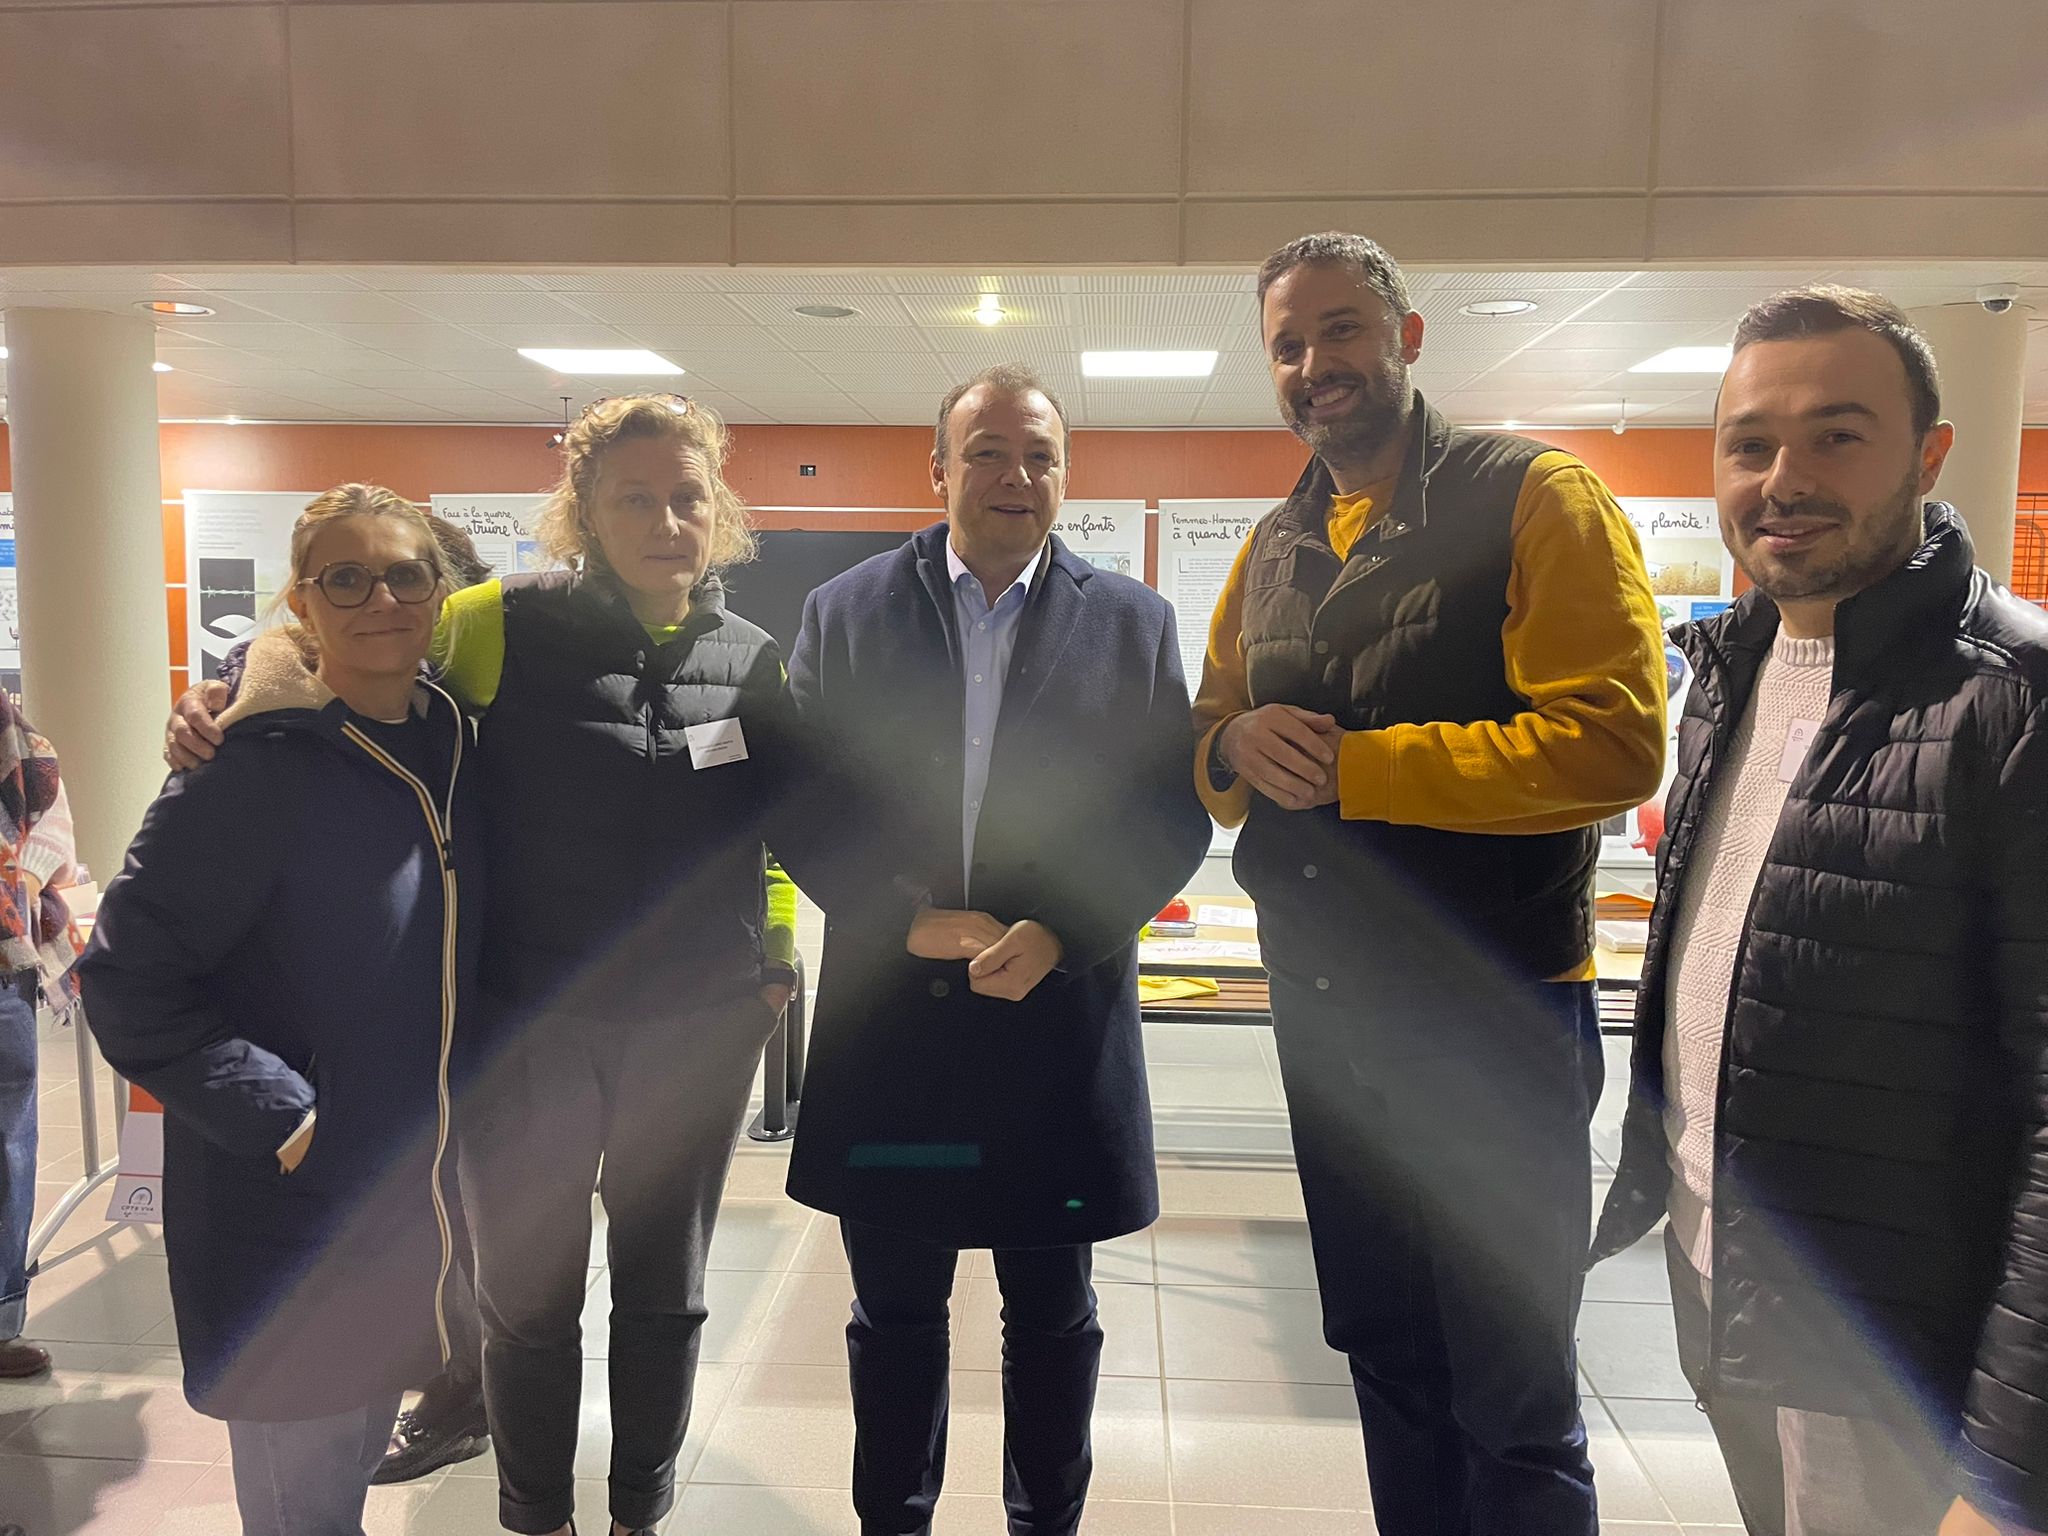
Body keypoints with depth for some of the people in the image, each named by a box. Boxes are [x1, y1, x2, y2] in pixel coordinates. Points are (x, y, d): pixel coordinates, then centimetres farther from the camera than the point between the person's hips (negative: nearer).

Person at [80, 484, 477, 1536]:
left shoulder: (452, 745, 1)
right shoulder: (256, 766, -19)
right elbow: (126, 978, -18)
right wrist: (277, 1116, -20)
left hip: (418, 1195, 6)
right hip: (289, 1213, -6)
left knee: (362, 1441, 24)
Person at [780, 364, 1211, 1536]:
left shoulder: (1133, 622, 3)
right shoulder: (844, 611, 3)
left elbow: (1176, 817, -1)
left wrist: (1058, 934, -13)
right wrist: (908, 919, -13)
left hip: (1062, 1018, 0)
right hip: (890, 1018, 1)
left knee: (1054, 1316, 15)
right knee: (895, 1316, 15)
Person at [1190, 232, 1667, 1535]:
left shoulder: (1533, 498, -10)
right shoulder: (1272, 552, 10)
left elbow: (1613, 741, -21)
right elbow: (1212, 743, 16)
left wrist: (1349, 764, -20)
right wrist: (1232, 746, -9)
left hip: (1494, 1020, -6)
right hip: (1323, 1012, 6)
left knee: (1512, 1405, 8)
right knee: (1385, 1357, 22)